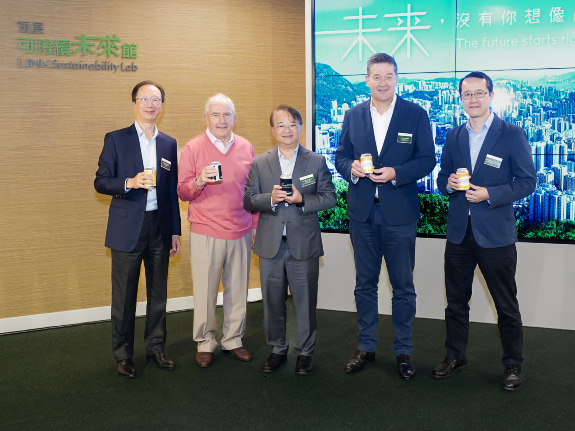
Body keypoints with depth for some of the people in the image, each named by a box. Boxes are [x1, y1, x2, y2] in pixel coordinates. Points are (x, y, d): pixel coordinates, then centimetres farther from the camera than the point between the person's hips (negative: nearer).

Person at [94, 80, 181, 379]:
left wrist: (176, 231, 9)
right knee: (124, 295, 3)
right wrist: (129, 182, -22)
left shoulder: (169, 143, 10)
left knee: (158, 292, 11)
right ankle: (123, 355, 17)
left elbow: (172, 191, 11)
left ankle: (156, 348, 25)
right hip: (127, 228, -3)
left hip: (160, 227, 3)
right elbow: (100, 182, -3)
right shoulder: (116, 139, 0)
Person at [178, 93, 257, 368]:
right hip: (205, 233, -3)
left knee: (237, 290, 8)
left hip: (241, 233, 3)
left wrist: (255, 225, 11)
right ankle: (205, 344, 15)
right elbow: (182, 192, 0)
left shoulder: (245, 148, 10)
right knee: (204, 291, 1)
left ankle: (233, 340, 22)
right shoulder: (193, 148, 1)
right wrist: (199, 182, -20)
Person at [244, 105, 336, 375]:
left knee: (305, 302, 5)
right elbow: (248, 200, 3)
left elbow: (329, 198, 0)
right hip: (270, 245, 2)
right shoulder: (259, 163, 7)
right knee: (273, 301, 10)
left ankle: (305, 352, 21)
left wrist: (301, 199, -16)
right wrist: (270, 198, -16)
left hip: (304, 245, -1)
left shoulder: (316, 162, 4)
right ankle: (277, 350, 26)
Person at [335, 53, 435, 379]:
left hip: (399, 214, -3)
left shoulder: (416, 114, -2)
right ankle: (366, 347, 25)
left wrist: (396, 173, -20)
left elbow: (428, 159, -4)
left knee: (403, 285, 6)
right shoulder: (353, 115, 6)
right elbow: (340, 155, 10)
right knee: (365, 284, 12)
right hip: (362, 213, 3)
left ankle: (403, 351, 20)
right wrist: (351, 167, -13)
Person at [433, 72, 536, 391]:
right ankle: (456, 357, 30)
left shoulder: (512, 134, -4)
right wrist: (449, 183, -8)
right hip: (459, 232, 5)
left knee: (506, 304, 6)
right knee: (456, 300, 14)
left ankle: (513, 365, 22)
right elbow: (443, 179, 15)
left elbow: (527, 181, -7)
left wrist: (489, 194, -18)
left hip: (495, 233, -4)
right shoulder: (454, 137, 10)